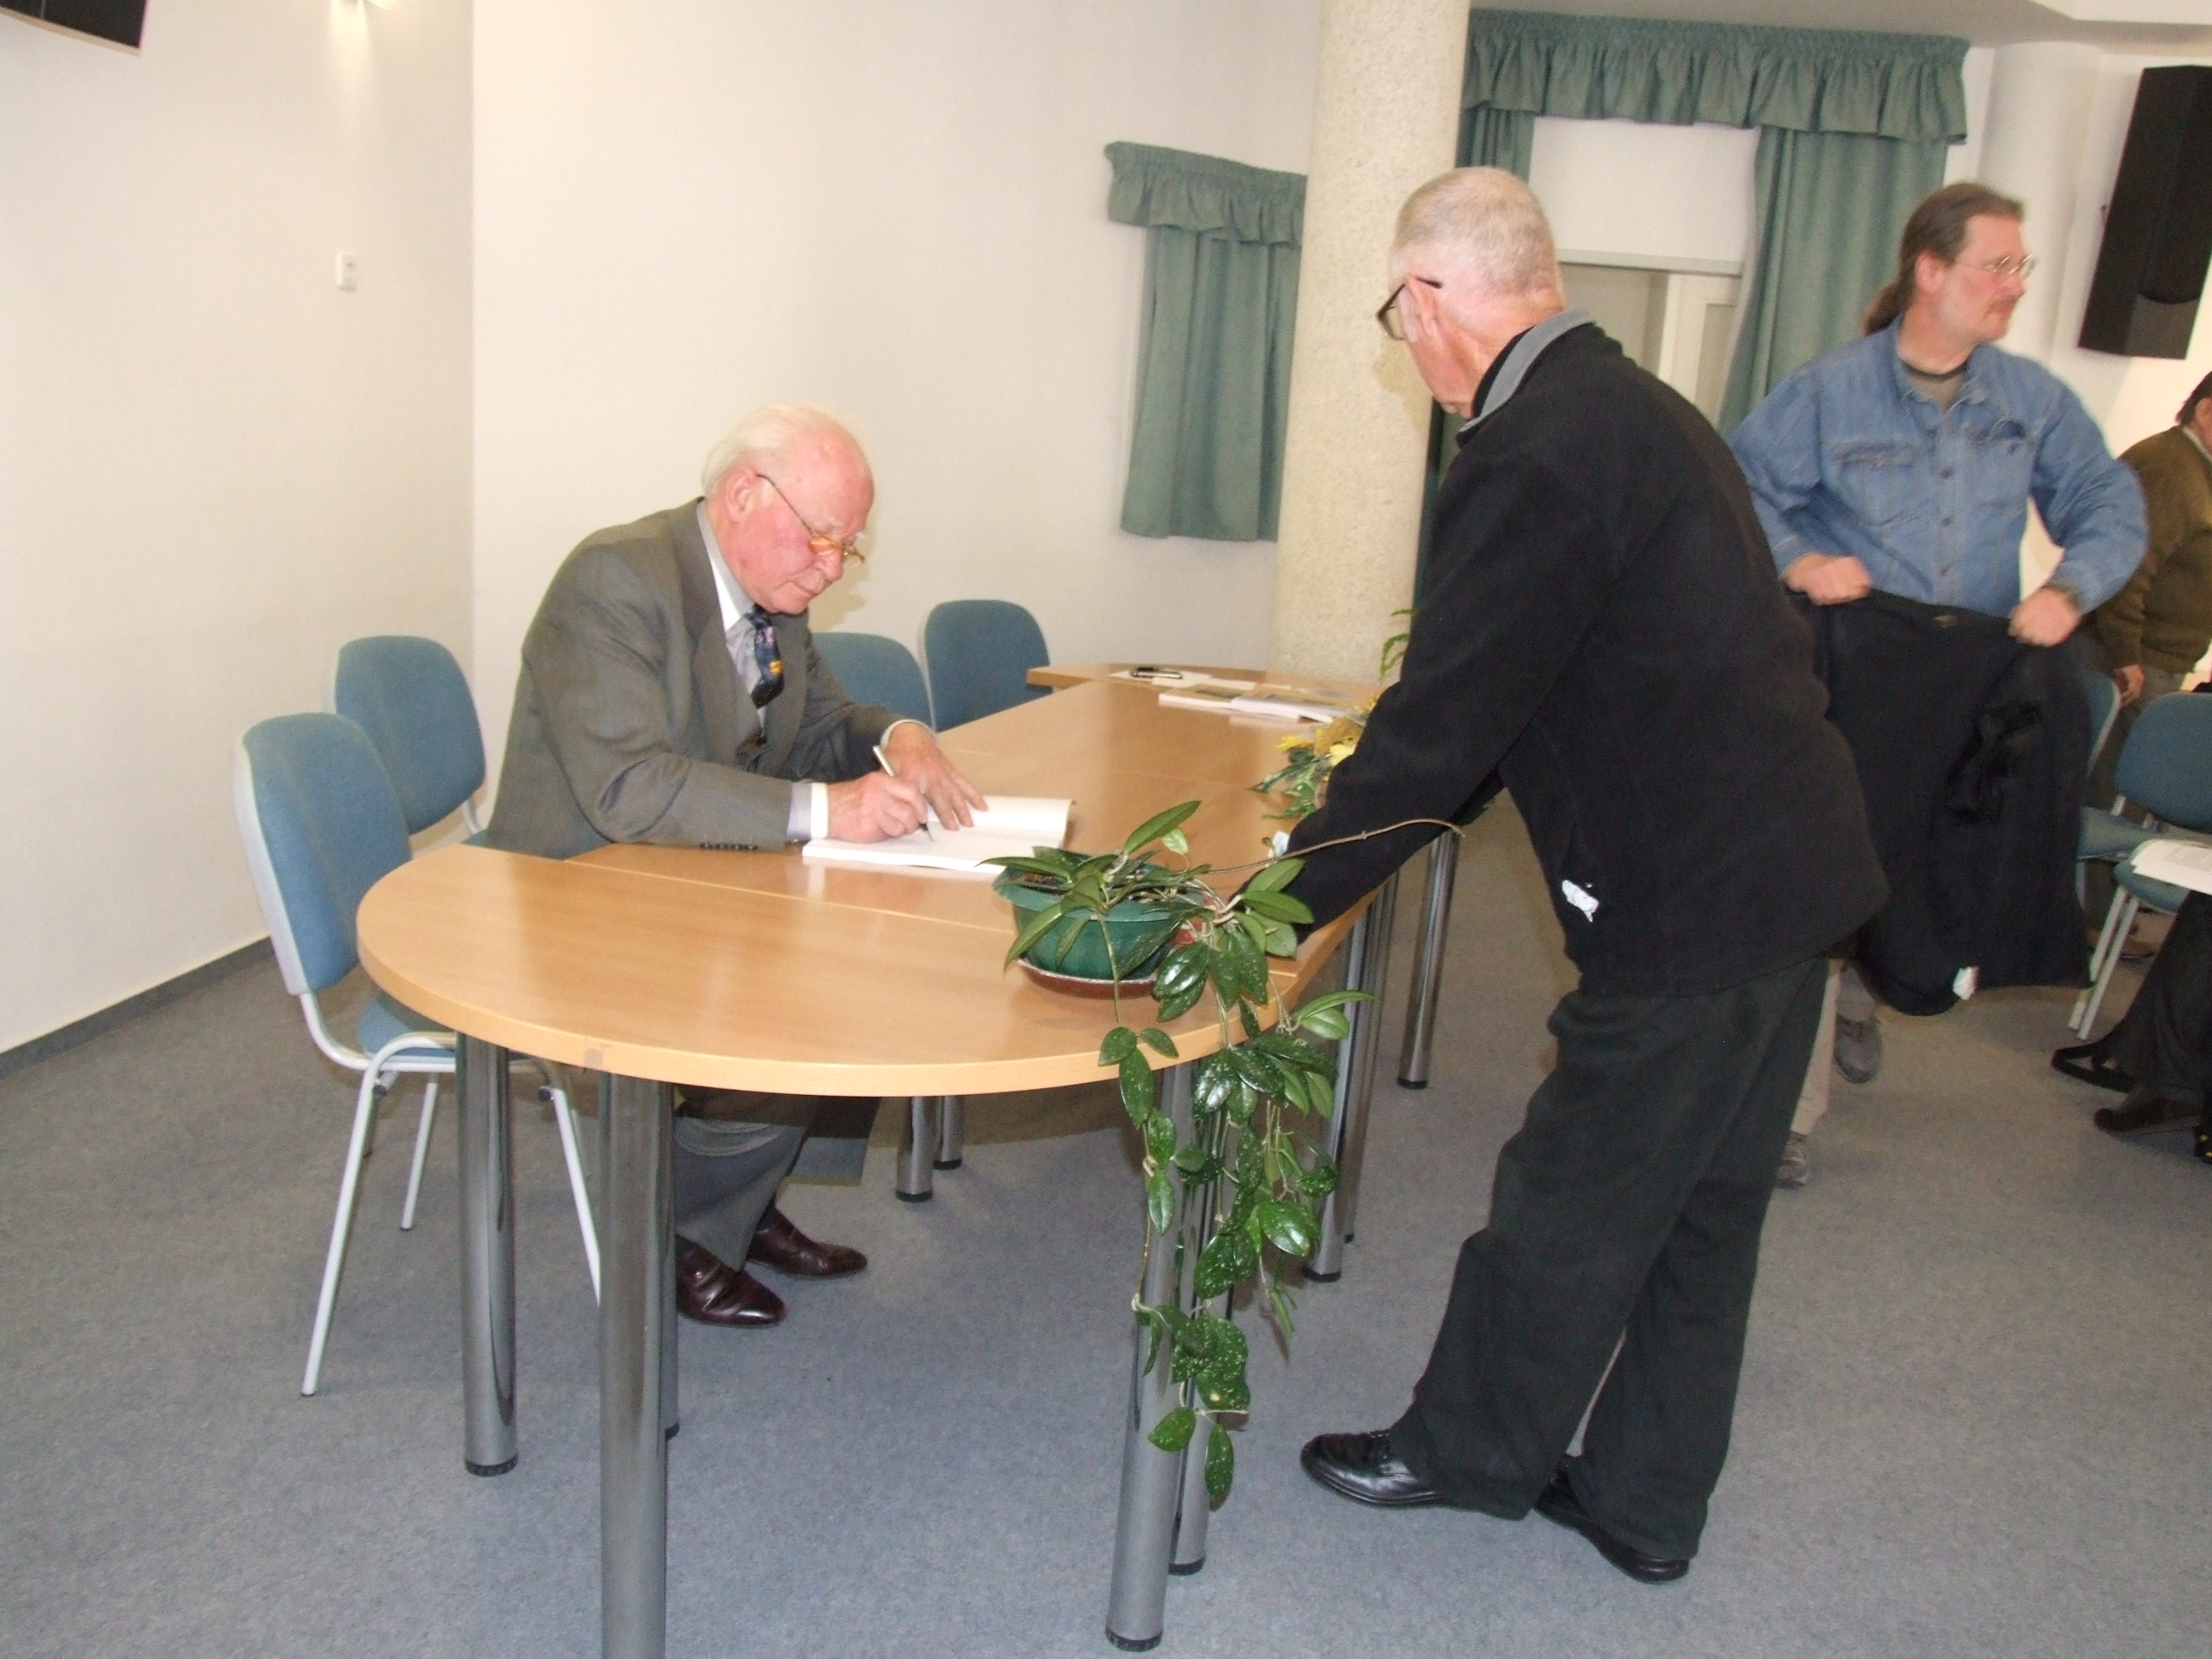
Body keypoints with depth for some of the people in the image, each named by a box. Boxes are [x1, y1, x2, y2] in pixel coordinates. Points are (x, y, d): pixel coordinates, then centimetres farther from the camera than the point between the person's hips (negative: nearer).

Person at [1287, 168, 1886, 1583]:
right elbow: (1508, 692, 17)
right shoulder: (1632, 406, 12)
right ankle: (1645, 1504, 35)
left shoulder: (1537, 457, -20)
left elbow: (1445, 710, -21)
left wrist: (1281, 894, -13)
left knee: (1571, 1206, 9)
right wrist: (1373, 816, 19)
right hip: (1789, 871, 10)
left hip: (1695, 903, -10)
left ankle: (1472, 1451, 32)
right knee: (1700, 1211, 18)